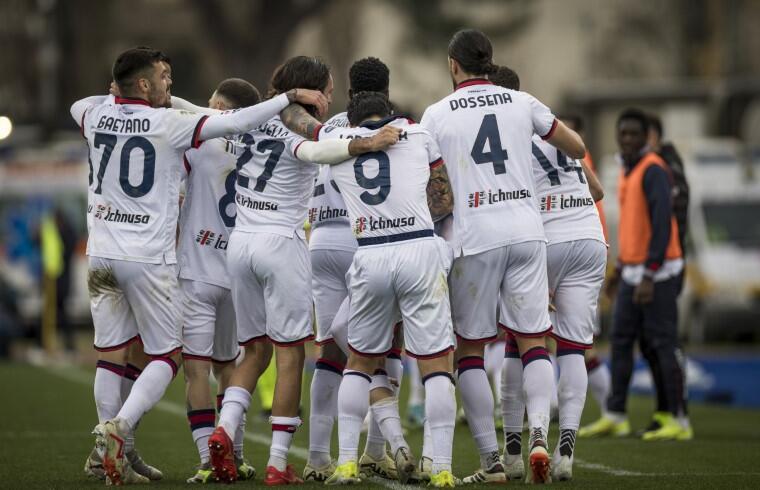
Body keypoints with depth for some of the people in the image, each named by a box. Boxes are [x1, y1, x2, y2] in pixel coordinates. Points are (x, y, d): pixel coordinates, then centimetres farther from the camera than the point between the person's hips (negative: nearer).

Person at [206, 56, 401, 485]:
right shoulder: (301, 133, -11)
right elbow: (314, 152, -36)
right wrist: (362, 145, -48)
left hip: (241, 241, 6)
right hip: (281, 242, -6)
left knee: (256, 350, 16)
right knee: (290, 355, 0)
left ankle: (225, 428, -6)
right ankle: (278, 464, -4)